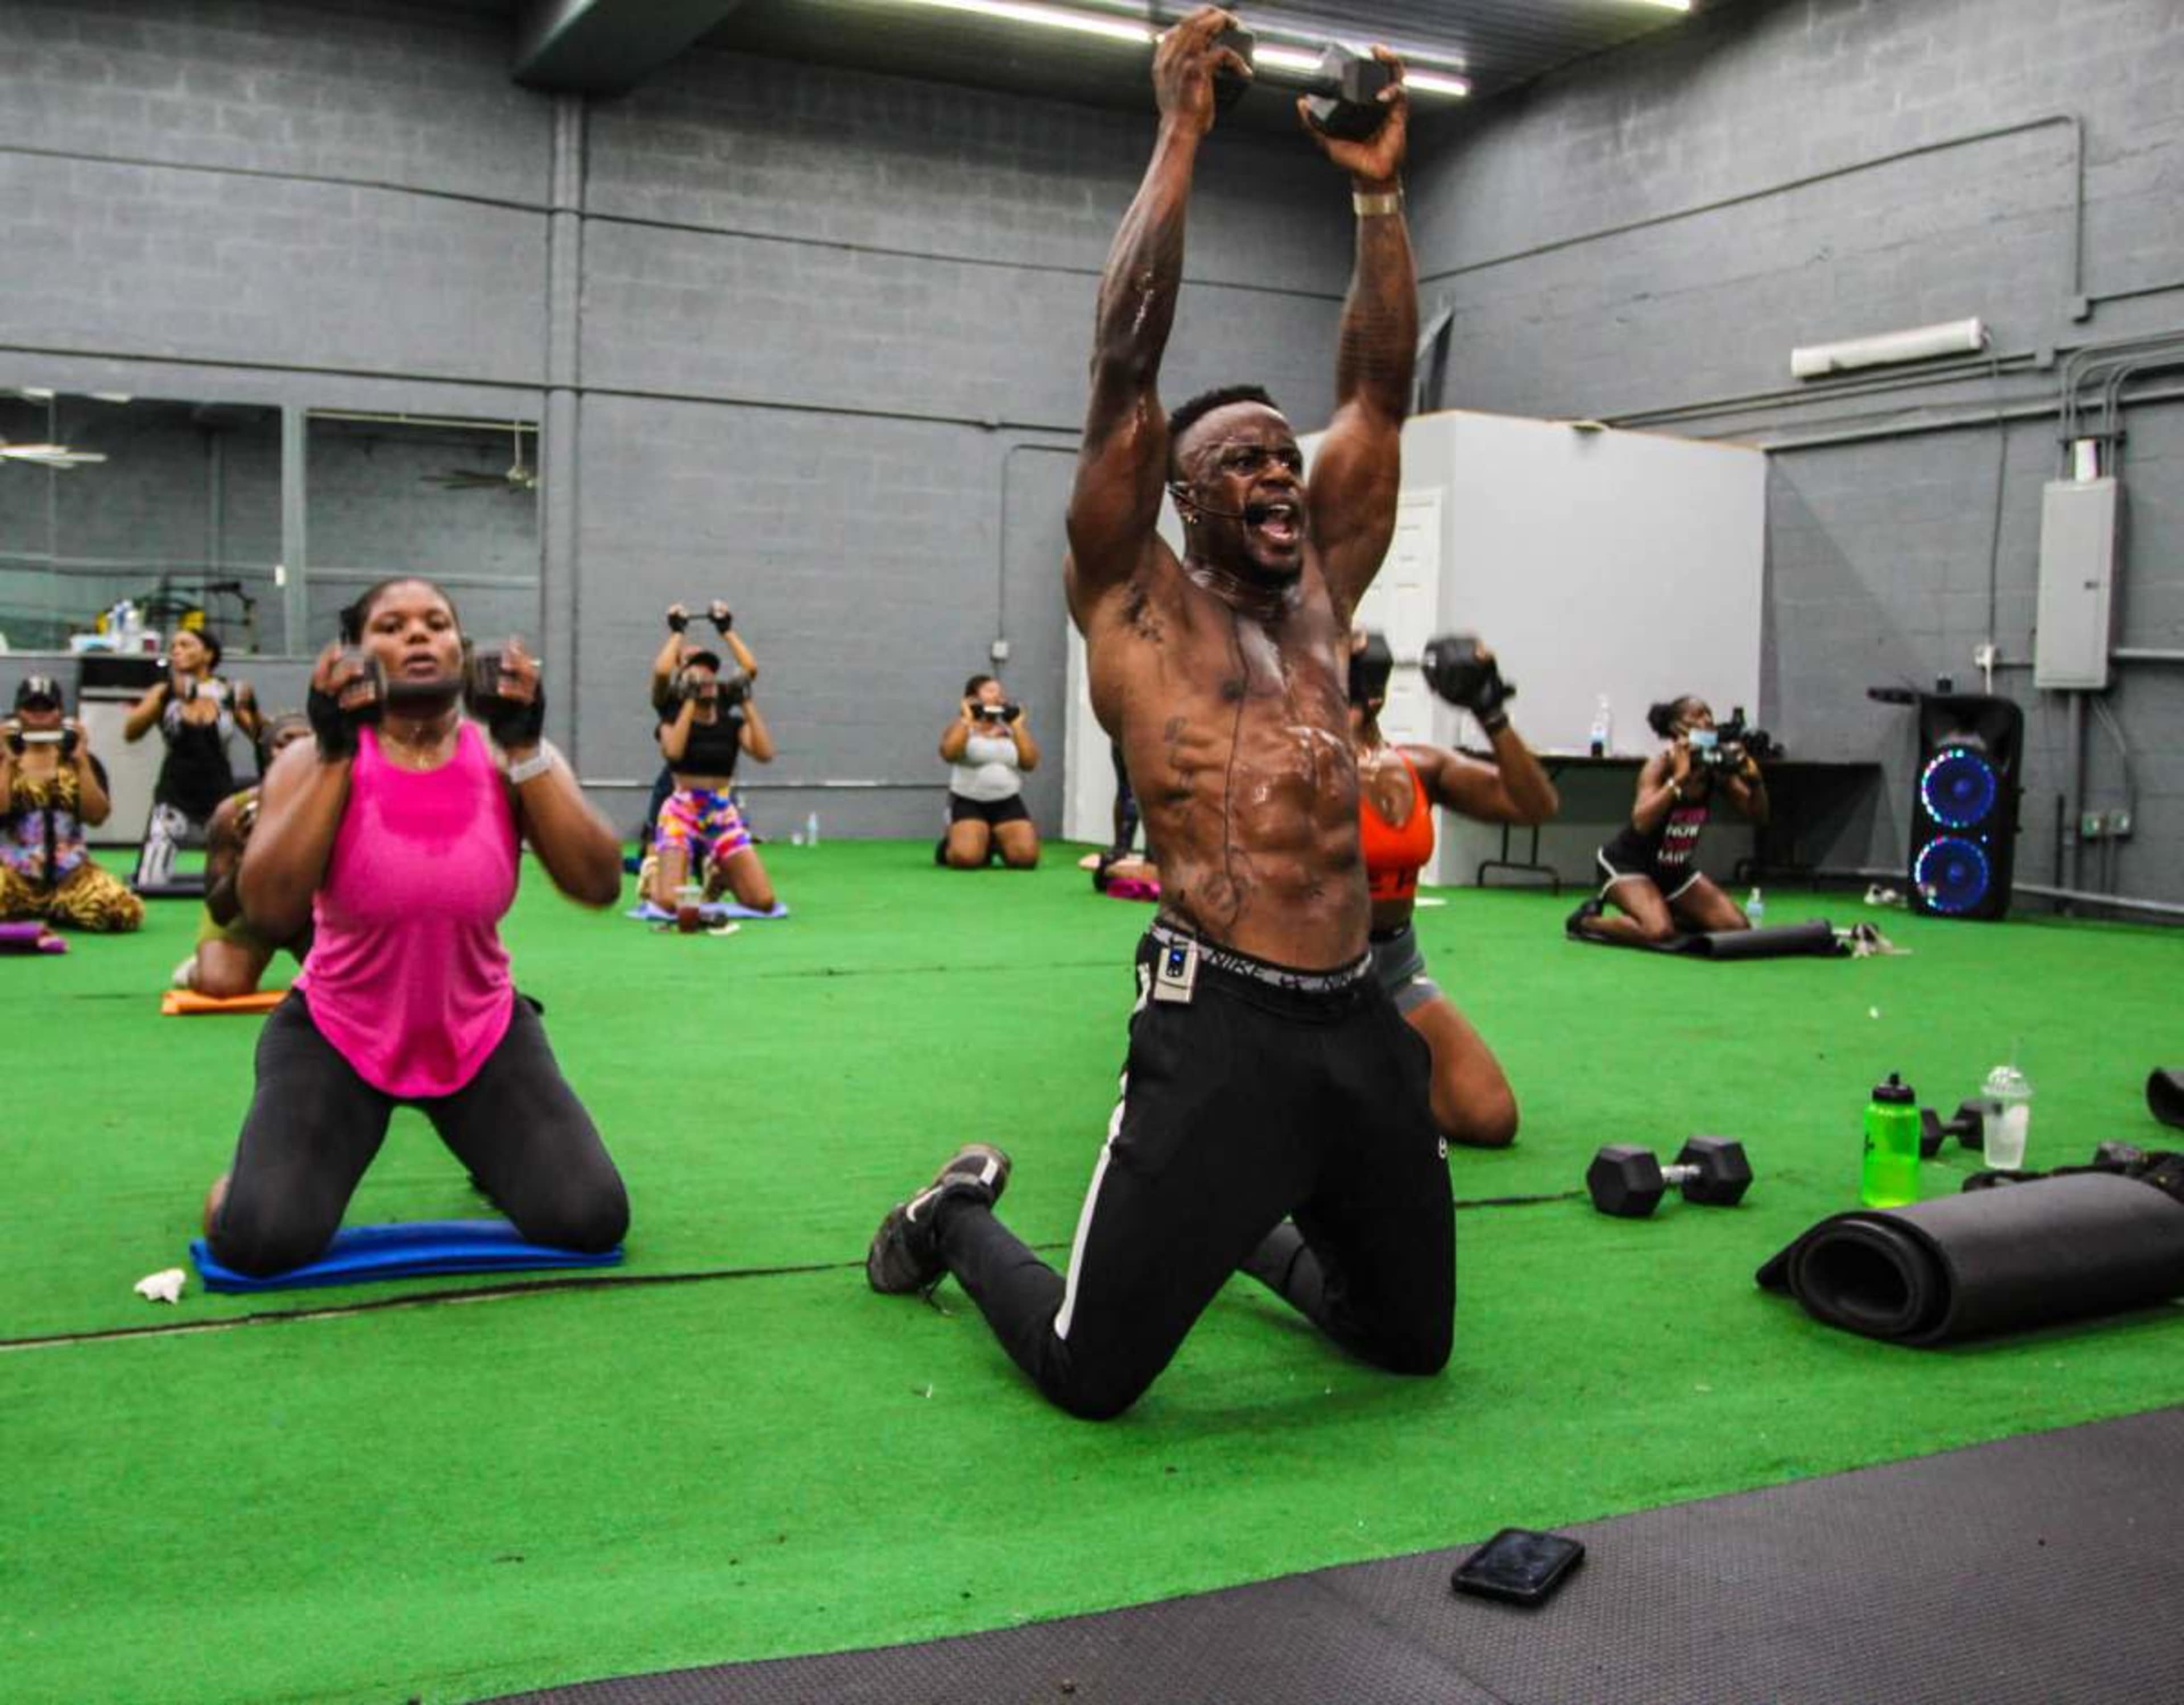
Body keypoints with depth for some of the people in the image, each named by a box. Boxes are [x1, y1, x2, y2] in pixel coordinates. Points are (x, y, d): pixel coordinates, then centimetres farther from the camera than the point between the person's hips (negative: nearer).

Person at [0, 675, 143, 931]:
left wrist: (82, 762, -11)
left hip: (72, 874, 1)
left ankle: (52, 910, 4)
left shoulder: (82, 761, 8)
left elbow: (96, 817, -7)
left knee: (127, 911, -27)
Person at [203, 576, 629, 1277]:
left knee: (590, 1221, -12)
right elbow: (269, 913, -28)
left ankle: (493, 1148, 23)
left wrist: (526, 749, -25)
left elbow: (600, 884, -21)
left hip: (483, 1034, 2)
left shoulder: (505, 758, -8)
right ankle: (259, 1165, 18)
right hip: (337, 1035, -1)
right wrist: (335, 754, -27)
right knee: (261, 1241, -21)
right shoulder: (313, 761, -12)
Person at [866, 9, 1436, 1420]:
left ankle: (1255, 1234, 45)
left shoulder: (1322, 592, 15)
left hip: (1360, 1025, 6)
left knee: (1413, 1341, 17)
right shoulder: (1135, 600, -1)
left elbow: (1379, 392, 13)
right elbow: (1126, 368, -8)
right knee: (1090, 1373, 0)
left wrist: (1380, 192, 8)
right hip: (1221, 1028, -6)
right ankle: (962, 1215, 30)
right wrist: (1180, 136, -6)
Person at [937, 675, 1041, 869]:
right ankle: (949, 847, 10)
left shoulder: (1010, 730, 14)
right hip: (969, 803, -4)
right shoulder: (962, 728, 3)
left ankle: (998, 844, 15)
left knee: (1027, 857, -19)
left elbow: (1030, 763, 2)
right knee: (967, 858, -28)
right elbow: (949, 754, -18)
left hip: (1008, 804, 4)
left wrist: (1018, 726, 2)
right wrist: (966, 720, -11)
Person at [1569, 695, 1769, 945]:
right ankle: (1586, 920, -3)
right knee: (1658, 932, -29)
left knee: (1738, 927, -5)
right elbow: (1641, 823, -35)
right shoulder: (1661, 764, -21)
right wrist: (1679, 778, -41)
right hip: (1627, 863, -6)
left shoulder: (1716, 767, -5)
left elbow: (1758, 815, 0)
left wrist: (1754, 780, -19)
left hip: (1674, 869, 7)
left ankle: (1670, 915, 18)